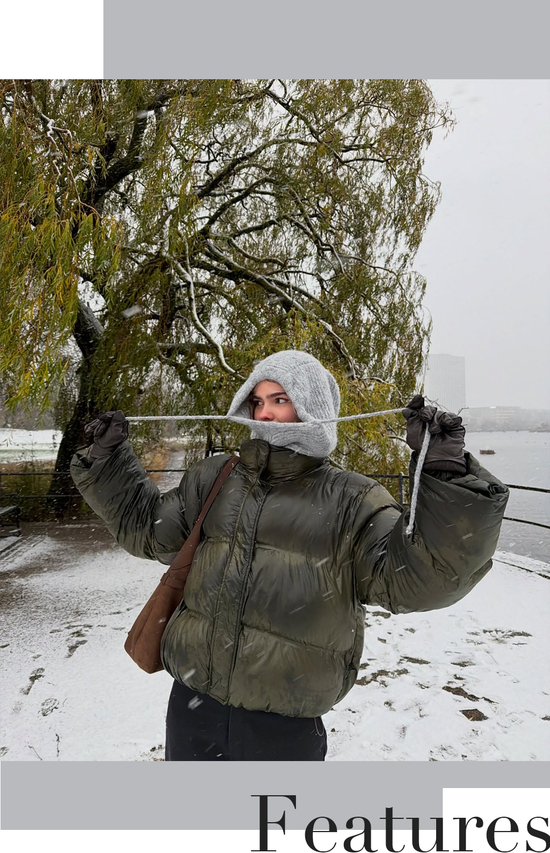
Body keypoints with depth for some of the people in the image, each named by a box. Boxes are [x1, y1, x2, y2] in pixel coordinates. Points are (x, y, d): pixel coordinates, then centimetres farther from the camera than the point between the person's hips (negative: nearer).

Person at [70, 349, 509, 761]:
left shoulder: (350, 502, -9)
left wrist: (445, 475, -29)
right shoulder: (214, 478, 4)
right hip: (192, 704, 4)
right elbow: (148, 526, 15)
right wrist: (109, 459, 12)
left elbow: (415, 576, -20)